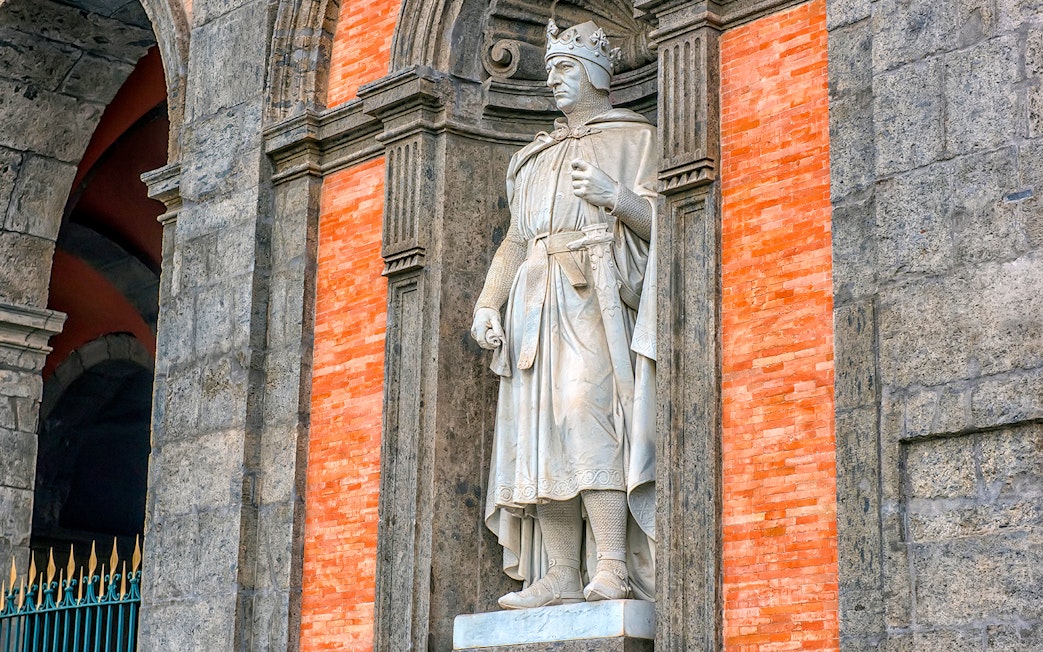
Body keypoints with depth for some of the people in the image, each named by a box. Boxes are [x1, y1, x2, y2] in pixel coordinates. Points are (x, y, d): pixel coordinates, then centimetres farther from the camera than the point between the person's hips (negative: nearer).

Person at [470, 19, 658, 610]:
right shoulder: (535, 158, 28)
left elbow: (664, 223, 2)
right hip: (536, 302, 6)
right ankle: (560, 576, -8)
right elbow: (515, 240, 22)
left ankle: (612, 567, -26)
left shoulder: (635, 138, 11)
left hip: (596, 295, -6)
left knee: (584, 410, -23)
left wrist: (615, 197, -15)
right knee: (541, 431, -5)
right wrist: (487, 304, 8)